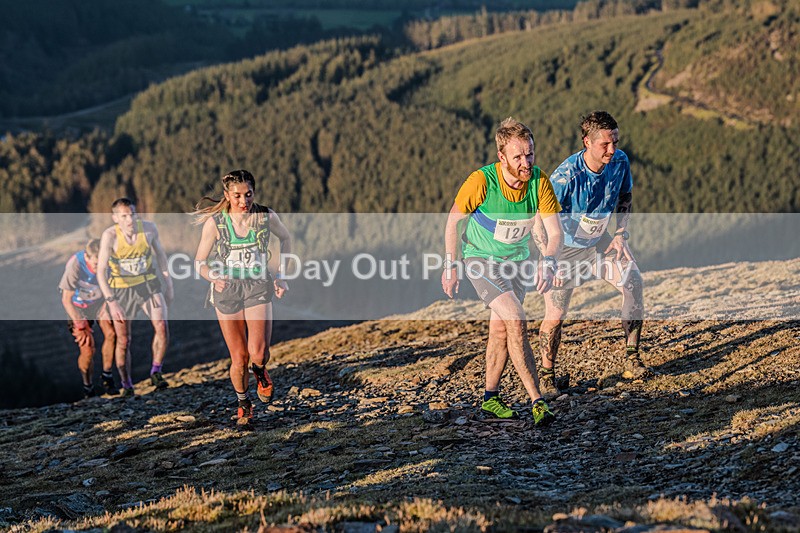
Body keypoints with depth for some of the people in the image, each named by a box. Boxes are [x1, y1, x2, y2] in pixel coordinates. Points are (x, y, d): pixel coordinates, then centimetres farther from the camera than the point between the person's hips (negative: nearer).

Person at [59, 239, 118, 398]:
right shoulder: (75, 265, -31)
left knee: (111, 333, -23)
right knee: (87, 349, -15)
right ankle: (87, 388, 8)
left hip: (100, 300, 3)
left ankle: (107, 377, -3)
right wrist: (80, 326, -21)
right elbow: (66, 300, -21)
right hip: (78, 305, -3)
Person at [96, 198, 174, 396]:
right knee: (123, 341, 0)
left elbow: (159, 253, 6)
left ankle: (155, 373, 4)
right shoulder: (110, 236, -23)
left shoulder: (149, 228, -14)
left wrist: (167, 282, 12)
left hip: (148, 283, 2)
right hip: (121, 289, -2)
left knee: (162, 328, -15)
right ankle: (126, 385, 18)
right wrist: (111, 302, -32)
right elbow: (100, 272, -24)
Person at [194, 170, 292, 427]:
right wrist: (215, 278, -20)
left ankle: (259, 371, 22)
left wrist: (282, 275, 10)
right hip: (227, 290, 0)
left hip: (258, 288, 0)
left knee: (259, 353, -17)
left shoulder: (266, 216, -5)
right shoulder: (215, 223, -8)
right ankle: (243, 403, 30)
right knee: (239, 358, 1)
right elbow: (200, 262, 1)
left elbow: (286, 238, 16)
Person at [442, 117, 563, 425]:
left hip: (517, 258, 4)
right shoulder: (481, 181, -27)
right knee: (517, 322, -19)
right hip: (481, 258, -4)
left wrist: (548, 263, -33)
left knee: (501, 330, 10)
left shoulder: (539, 181, -18)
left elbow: (554, 231, -15)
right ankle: (537, 402, -19)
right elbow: (453, 220, -13)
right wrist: (451, 267, -12)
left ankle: (490, 399, 26)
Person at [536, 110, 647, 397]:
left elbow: (625, 197, 8)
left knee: (633, 283, -6)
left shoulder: (620, 162, -14)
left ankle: (632, 357, 9)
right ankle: (547, 376, 7)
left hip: (598, 241, 5)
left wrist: (620, 235, 0)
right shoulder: (566, 176, -31)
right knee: (555, 313, -12)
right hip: (565, 247, -5)